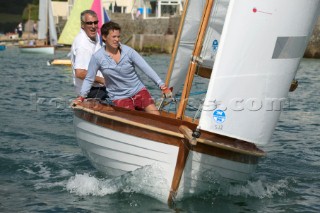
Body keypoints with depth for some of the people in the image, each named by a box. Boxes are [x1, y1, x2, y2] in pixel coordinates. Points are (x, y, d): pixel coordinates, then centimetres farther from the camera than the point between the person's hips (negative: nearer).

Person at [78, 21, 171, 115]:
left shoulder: (128, 51, -8)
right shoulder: (97, 57, -9)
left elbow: (146, 68, -10)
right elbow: (89, 79, 1)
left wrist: (162, 85, -16)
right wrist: (81, 97, -5)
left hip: (138, 91, 1)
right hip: (119, 98, -1)